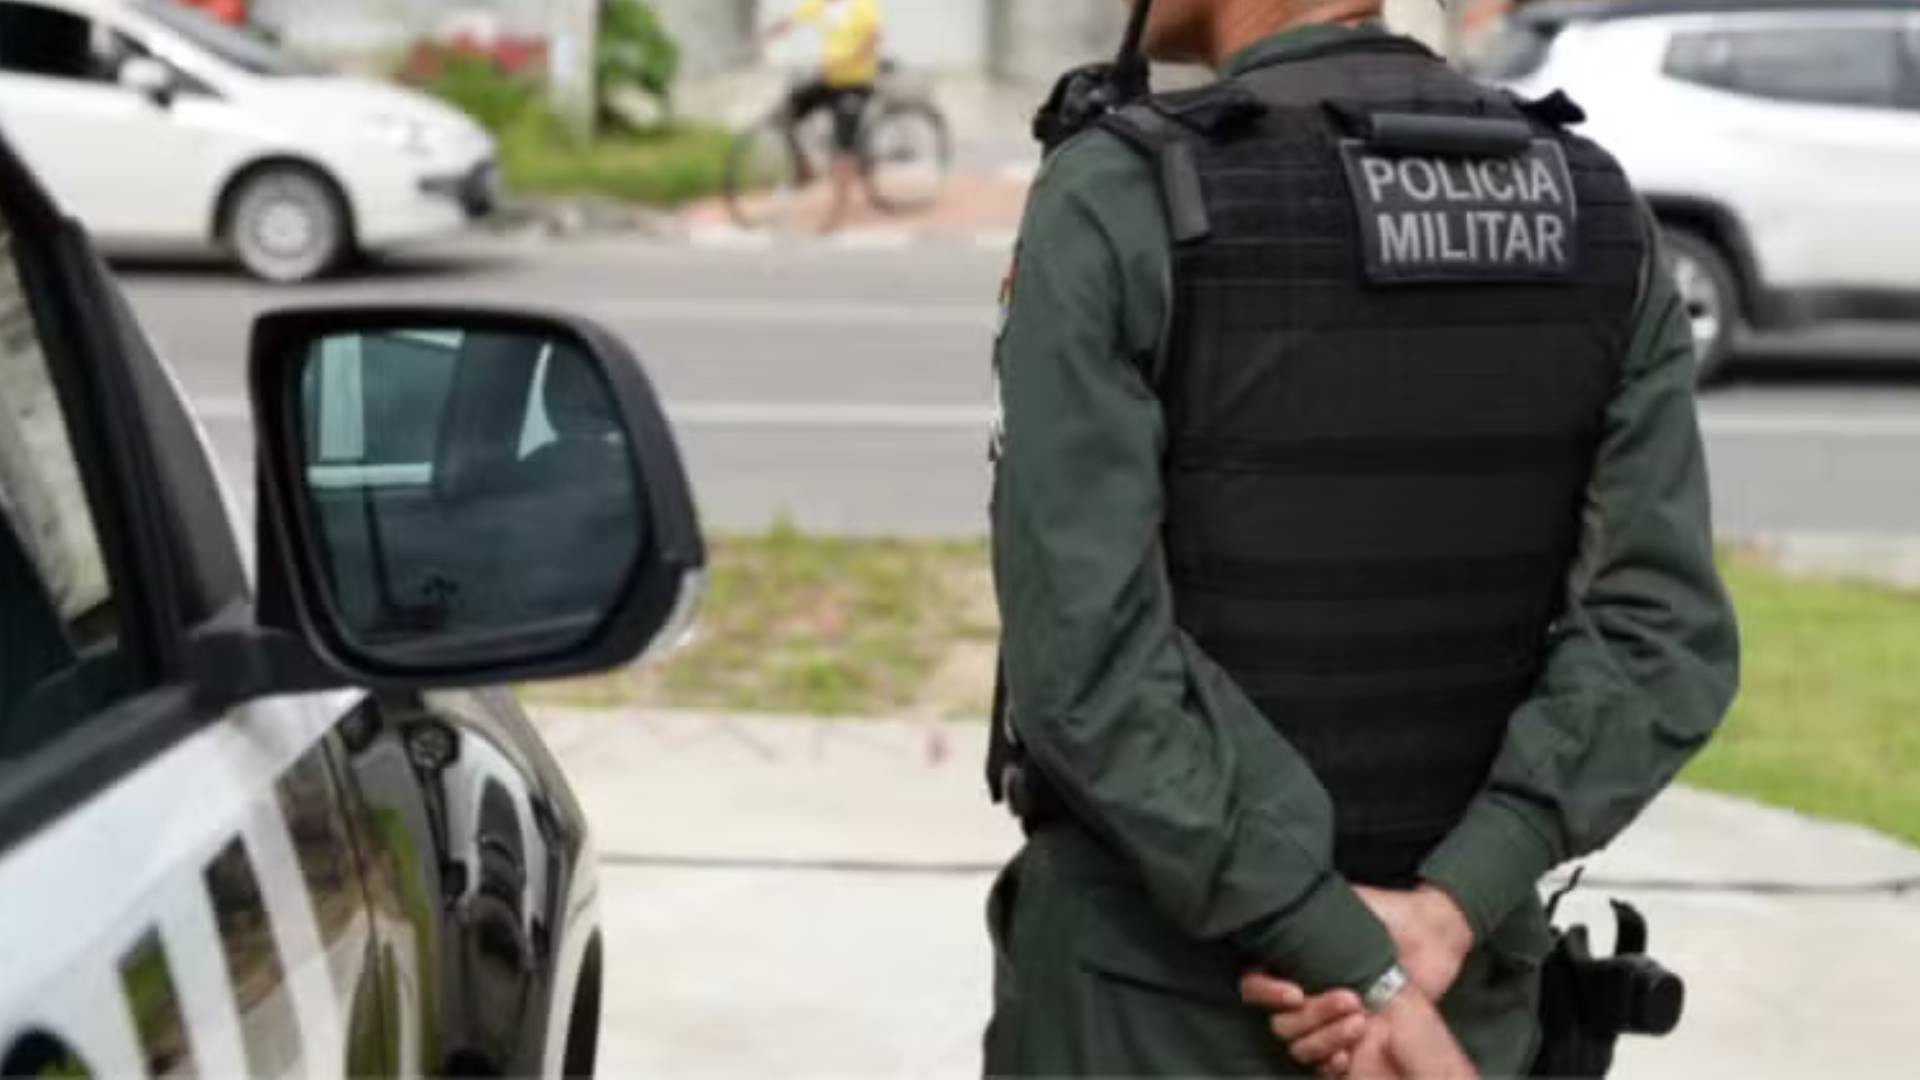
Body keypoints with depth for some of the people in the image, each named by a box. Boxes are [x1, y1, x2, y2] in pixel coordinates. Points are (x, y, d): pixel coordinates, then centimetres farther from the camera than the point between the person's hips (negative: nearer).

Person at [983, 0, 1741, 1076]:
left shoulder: (1111, 214, -18)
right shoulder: (1594, 217, -2)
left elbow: (1084, 661, -25)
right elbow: (1663, 638, -11)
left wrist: (1361, 980, -21)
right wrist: (1436, 922, -17)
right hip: (1448, 991, 4)